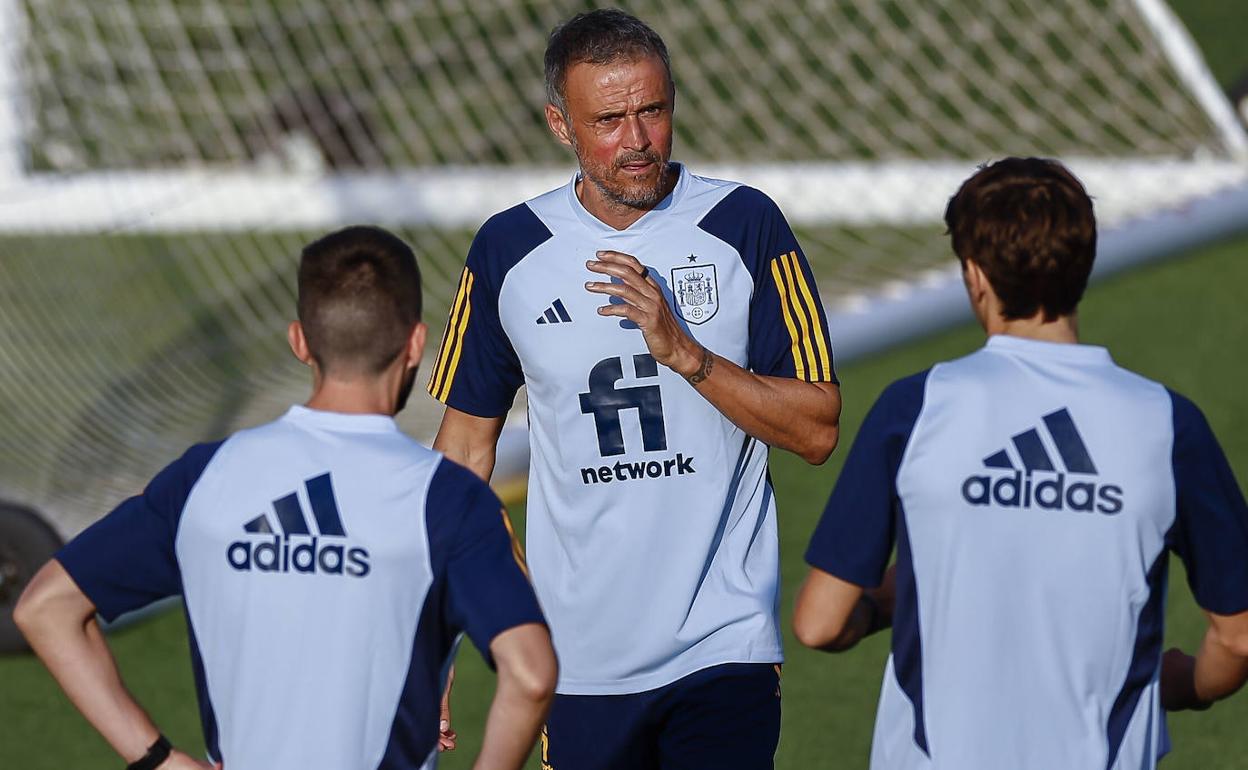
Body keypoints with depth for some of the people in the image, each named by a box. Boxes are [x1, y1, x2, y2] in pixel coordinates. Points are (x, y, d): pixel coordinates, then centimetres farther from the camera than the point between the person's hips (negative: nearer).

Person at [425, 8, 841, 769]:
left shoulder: (744, 225, -2)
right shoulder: (509, 249, 4)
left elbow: (817, 430, -3)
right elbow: (468, 441, 11)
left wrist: (682, 350, -17)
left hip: (723, 648, -2)